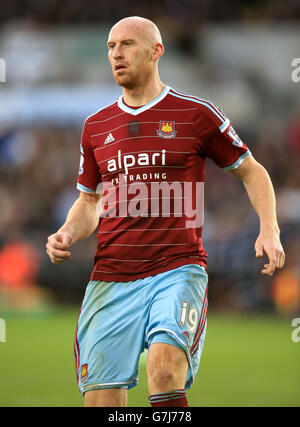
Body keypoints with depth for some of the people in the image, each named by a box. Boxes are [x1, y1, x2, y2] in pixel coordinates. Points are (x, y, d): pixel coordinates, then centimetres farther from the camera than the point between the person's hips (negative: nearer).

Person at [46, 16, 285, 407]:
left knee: (165, 368, -29)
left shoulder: (196, 114, 3)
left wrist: (269, 231, -3)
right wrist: (67, 234, 4)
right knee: (101, 400, -3)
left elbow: (251, 171, 12)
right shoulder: (96, 126, 14)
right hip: (110, 279, 4)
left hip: (178, 269, -4)